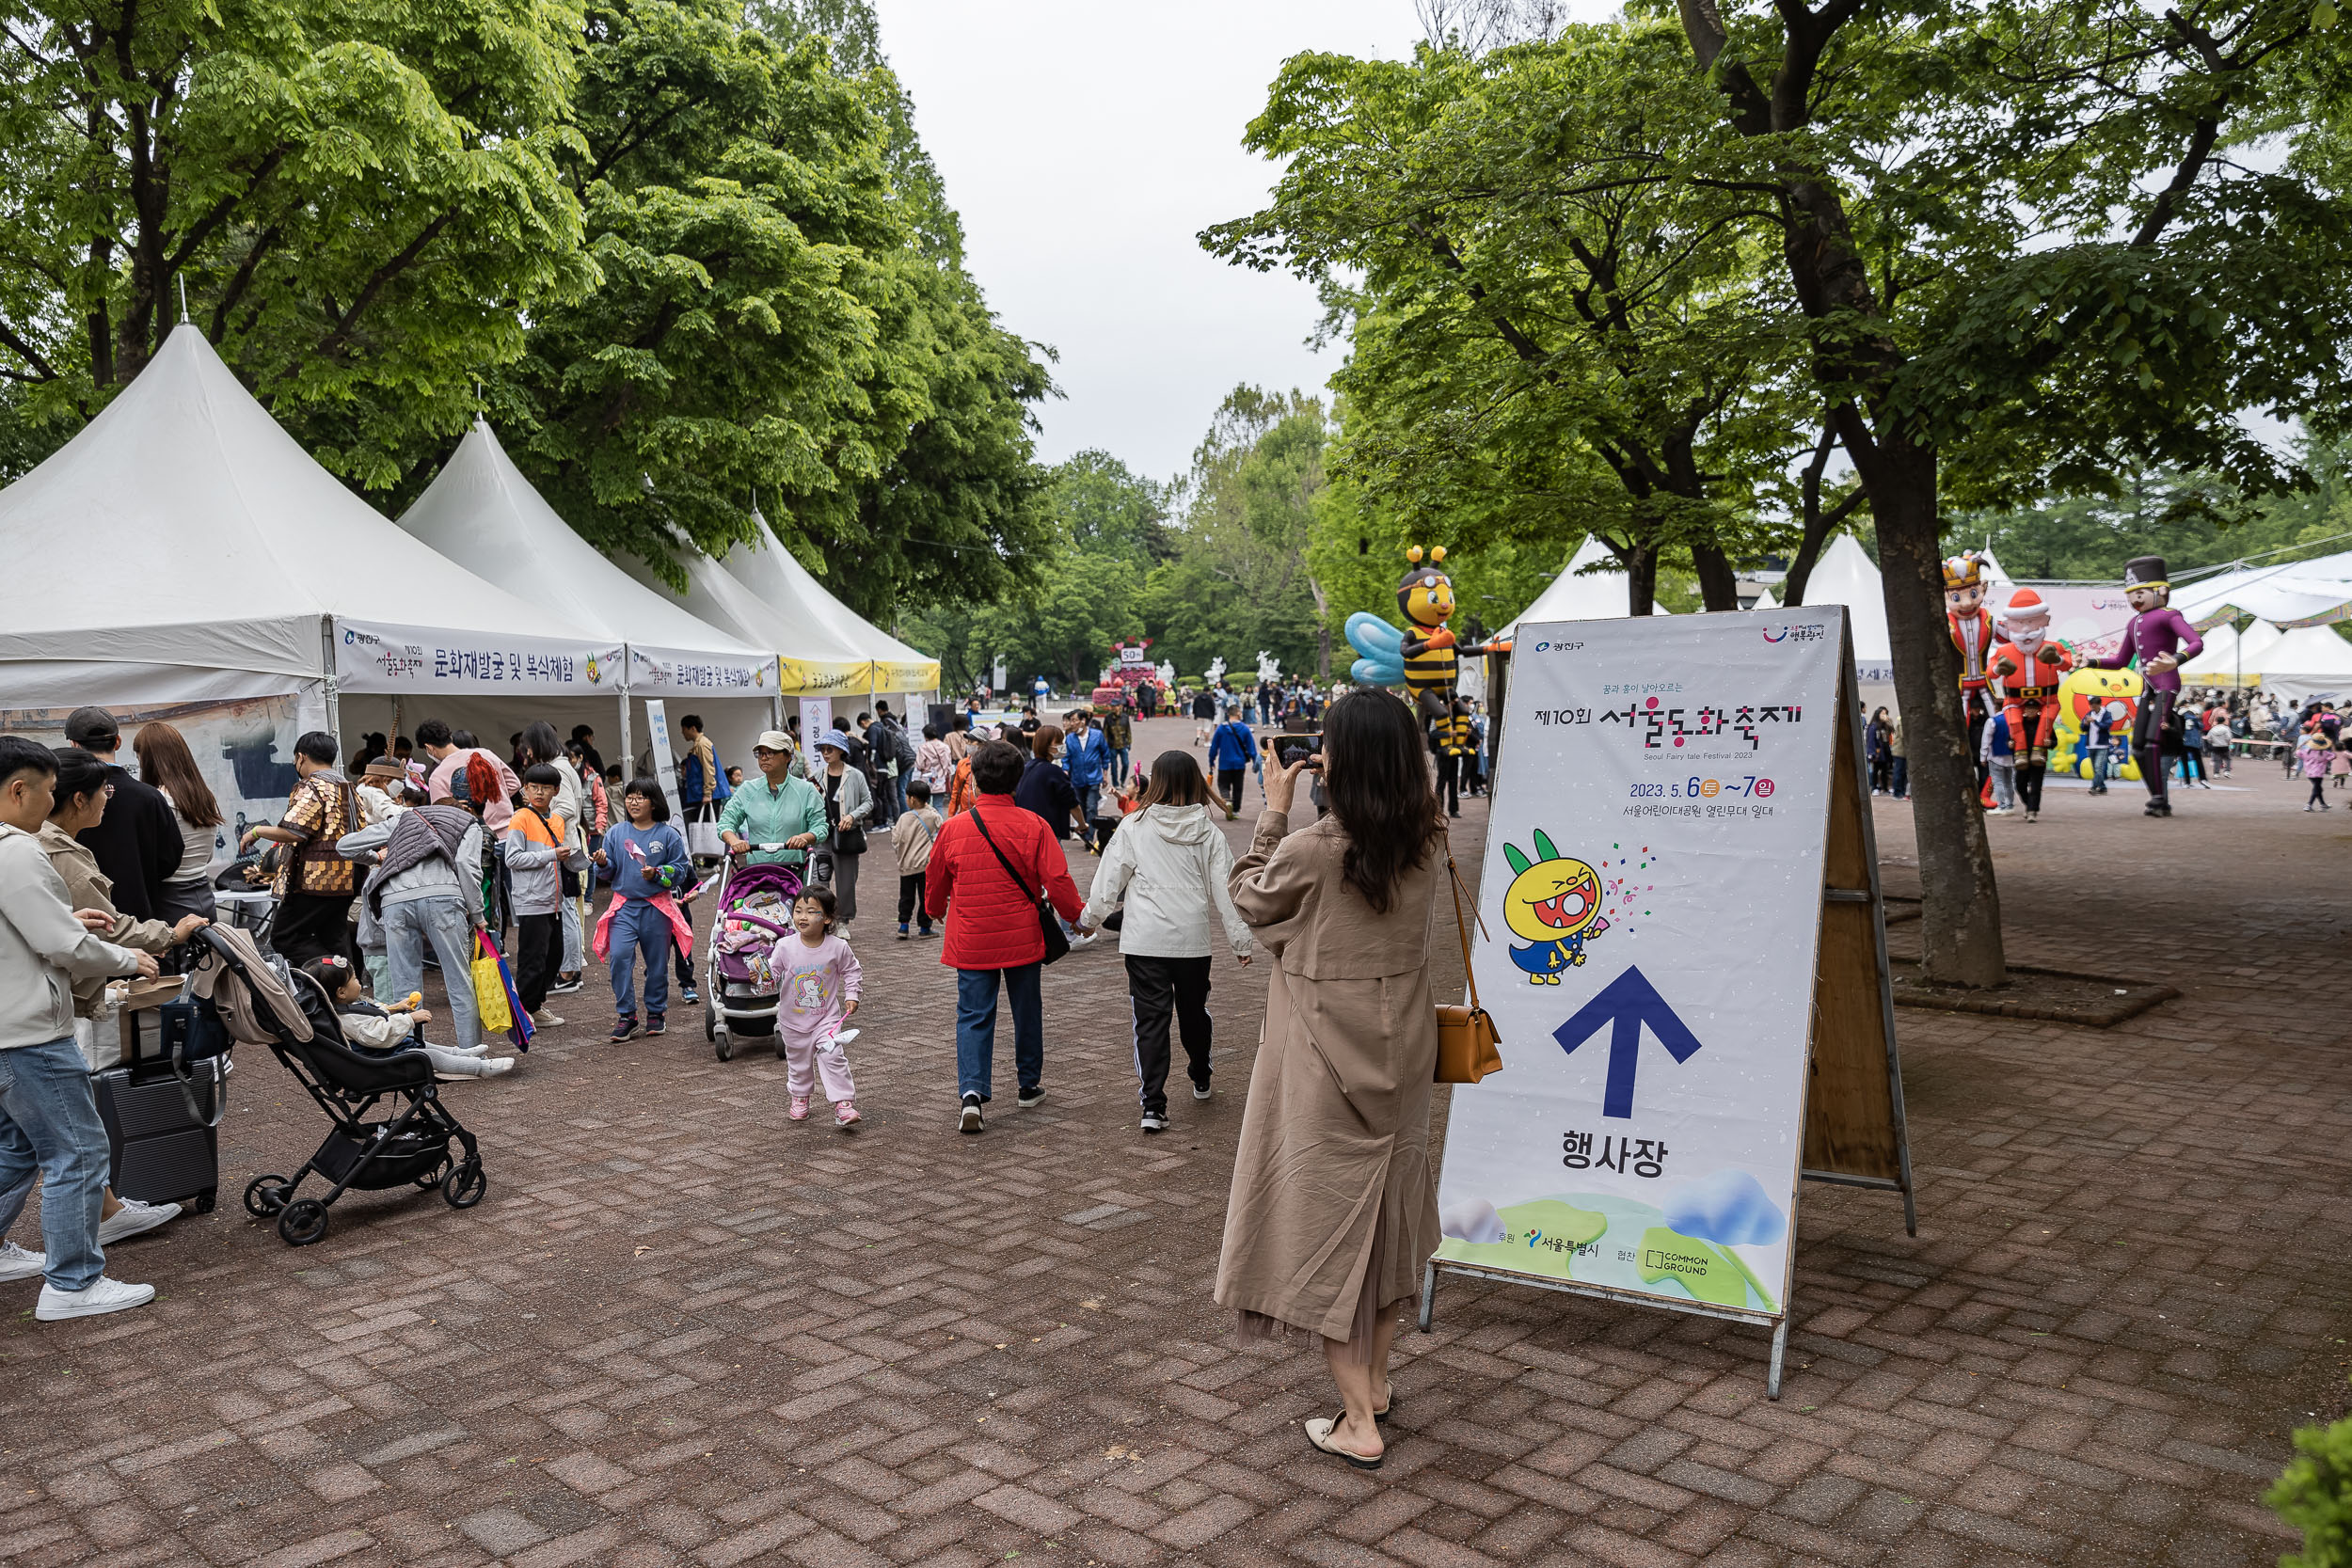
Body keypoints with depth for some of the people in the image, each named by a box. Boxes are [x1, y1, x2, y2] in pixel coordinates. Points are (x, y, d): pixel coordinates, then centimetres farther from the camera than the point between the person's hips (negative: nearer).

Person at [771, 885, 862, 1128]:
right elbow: (772, 973, -6)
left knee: (832, 1058, -13)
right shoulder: (785, 946, -13)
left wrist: (851, 995, -5)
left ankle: (844, 1103, -7)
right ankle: (799, 1098, 40)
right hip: (793, 1019, 2)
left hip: (827, 1017, -2)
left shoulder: (838, 947, -12)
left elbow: (852, 971, 4)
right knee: (798, 1062, 17)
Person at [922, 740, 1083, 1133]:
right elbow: (1057, 880, -10)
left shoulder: (954, 827, -6)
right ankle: (1030, 1084, 30)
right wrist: (1076, 914, 8)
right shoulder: (1033, 827, -10)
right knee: (1026, 1009, 17)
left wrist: (935, 909, 30)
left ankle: (971, 1090, -13)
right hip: (1022, 938, 0)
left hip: (971, 941, 0)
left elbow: (935, 880, 9)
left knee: (973, 1015, 4)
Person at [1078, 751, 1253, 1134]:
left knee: (1150, 1018, 0)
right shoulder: (1208, 833, -1)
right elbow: (1225, 890, 0)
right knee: (1194, 1010, 21)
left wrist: (1090, 917, 16)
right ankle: (1200, 1078, 42)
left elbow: (1109, 880, 0)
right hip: (1194, 938, 2)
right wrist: (1241, 940, 7)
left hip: (1145, 939, -2)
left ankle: (1153, 1104, -8)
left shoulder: (1134, 827, -6)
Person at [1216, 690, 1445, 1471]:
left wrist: (1273, 811, 4)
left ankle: (1358, 1421, 10)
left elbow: (1250, 897, -2)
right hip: (1400, 1056, 6)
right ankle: (1376, 1379, 37)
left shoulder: (1311, 852, -22)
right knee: (1384, 1210, 20)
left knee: (1328, 1217, 5)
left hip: (1326, 1062, -6)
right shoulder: (1426, 846, -7)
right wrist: (1356, 784, 10)